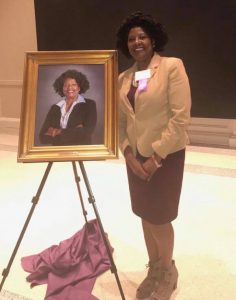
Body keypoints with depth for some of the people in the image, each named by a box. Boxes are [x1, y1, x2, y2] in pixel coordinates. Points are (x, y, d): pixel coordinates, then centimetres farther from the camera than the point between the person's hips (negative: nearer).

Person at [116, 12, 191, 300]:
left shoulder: (172, 66, -9)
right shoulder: (123, 78, 8)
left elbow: (180, 117, -15)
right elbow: (120, 121, 9)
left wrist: (156, 157, -16)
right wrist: (128, 153, -5)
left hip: (166, 156, -5)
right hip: (136, 156, 6)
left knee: (159, 217, 2)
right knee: (145, 215, 14)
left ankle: (168, 271, 30)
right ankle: (154, 268, 36)